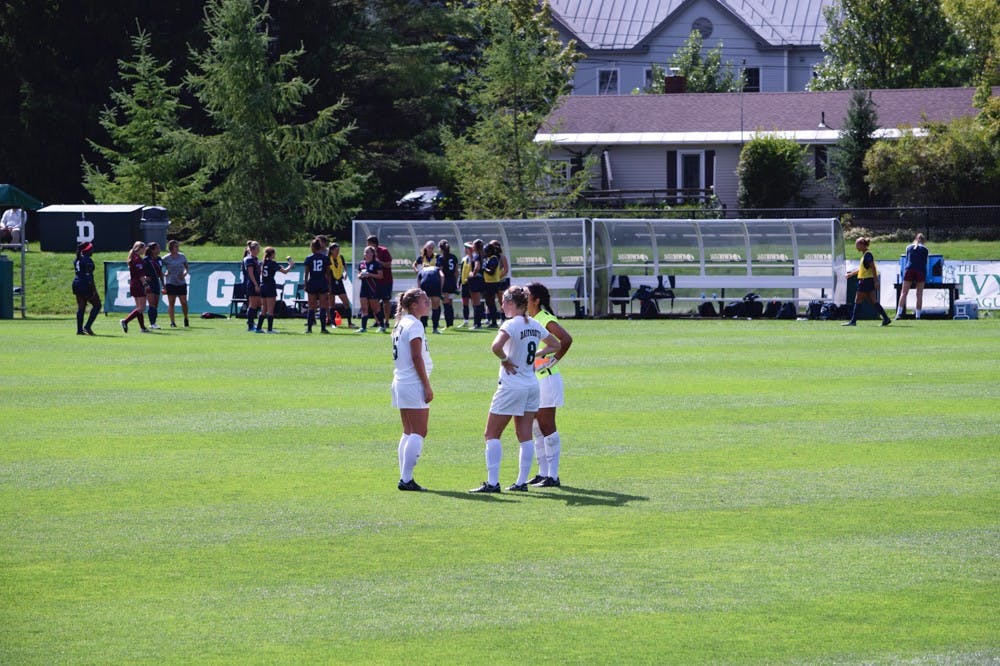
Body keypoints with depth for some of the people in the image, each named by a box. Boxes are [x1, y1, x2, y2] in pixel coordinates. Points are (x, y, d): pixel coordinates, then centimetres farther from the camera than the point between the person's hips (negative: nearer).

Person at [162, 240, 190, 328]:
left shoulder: (182, 256, 6)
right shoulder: (166, 258, -4)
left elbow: (187, 268, 14)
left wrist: (185, 274, -5)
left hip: (182, 283, 2)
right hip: (171, 283, -2)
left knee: (184, 302, -2)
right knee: (171, 303, -3)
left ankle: (186, 319, 18)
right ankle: (172, 322, 3)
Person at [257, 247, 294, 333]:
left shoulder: (262, 263, 7)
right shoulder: (273, 263, -10)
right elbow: (285, 271, -11)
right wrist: (291, 265, 8)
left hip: (262, 286, 6)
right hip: (270, 286, -6)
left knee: (264, 309, 12)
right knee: (270, 309, -3)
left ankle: (259, 328, 9)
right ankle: (270, 329, -5)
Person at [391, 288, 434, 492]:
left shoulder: (401, 324, 16)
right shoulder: (414, 325, -13)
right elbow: (416, 357, -18)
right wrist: (427, 386, -16)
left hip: (400, 383, 10)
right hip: (414, 384, -10)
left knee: (408, 433, 12)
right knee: (419, 433, -8)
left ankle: (405, 478, 10)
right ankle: (406, 479, -13)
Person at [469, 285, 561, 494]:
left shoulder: (511, 324, -15)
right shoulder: (535, 325, 7)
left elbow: (496, 346, -33)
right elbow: (555, 345, 21)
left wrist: (505, 360, -16)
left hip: (511, 386, -7)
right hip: (532, 385, 7)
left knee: (492, 434, 0)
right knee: (525, 436, 9)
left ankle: (492, 482, -5)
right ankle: (522, 481, 9)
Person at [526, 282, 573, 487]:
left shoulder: (545, 320, -16)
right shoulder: (529, 320, 11)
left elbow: (566, 339, -30)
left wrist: (554, 359, -22)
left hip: (546, 378, -9)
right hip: (532, 380, 9)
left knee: (547, 426, -6)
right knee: (536, 428, 12)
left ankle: (553, 475, -2)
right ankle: (543, 472, 18)